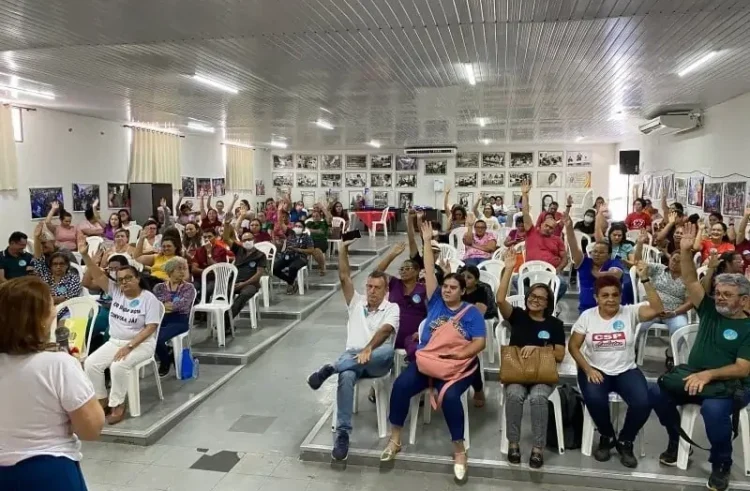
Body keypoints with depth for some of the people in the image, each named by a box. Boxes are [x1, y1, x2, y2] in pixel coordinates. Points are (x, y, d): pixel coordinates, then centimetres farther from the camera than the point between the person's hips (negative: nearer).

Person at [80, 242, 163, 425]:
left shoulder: (149, 298, -11)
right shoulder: (115, 291, 4)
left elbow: (151, 328, -17)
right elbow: (98, 275, -6)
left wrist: (129, 346, -24)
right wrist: (85, 255, -20)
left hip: (141, 344, -6)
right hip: (115, 342, 6)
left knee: (118, 366, -31)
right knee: (90, 364, -14)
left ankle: (118, 405, -14)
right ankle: (101, 398, 3)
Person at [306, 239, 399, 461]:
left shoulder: (392, 308, 7)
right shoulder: (356, 302, 20)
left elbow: (385, 330, -13)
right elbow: (344, 277, 10)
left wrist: (368, 349, -32)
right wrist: (343, 249, 6)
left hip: (377, 360, -2)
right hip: (352, 355, 2)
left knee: (388, 351, -41)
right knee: (346, 375, -36)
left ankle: (330, 368, -43)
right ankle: (342, 432, -35)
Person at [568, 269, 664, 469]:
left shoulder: (630, 312, -4)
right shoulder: (587, 316, -3)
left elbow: (657, 309, -22)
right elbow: (573, 346, -2)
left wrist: (645, 279, -28)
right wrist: (587, 369, -15)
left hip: (626, 371, 1)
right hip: (596, 370, 0)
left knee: (642, 403, -26)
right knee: (594, 399, -31)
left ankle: (625, 442, 5)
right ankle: (606, 437, 3)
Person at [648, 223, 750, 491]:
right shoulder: (710, 311, 9)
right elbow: (691, 282, -3)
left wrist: (708, 374, -27)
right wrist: (685, 251, -17)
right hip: (695, 378, 5)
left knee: (713, 408, -37)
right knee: (656, 391, -21)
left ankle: (721, 464, -9)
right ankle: (677, 440, 5)